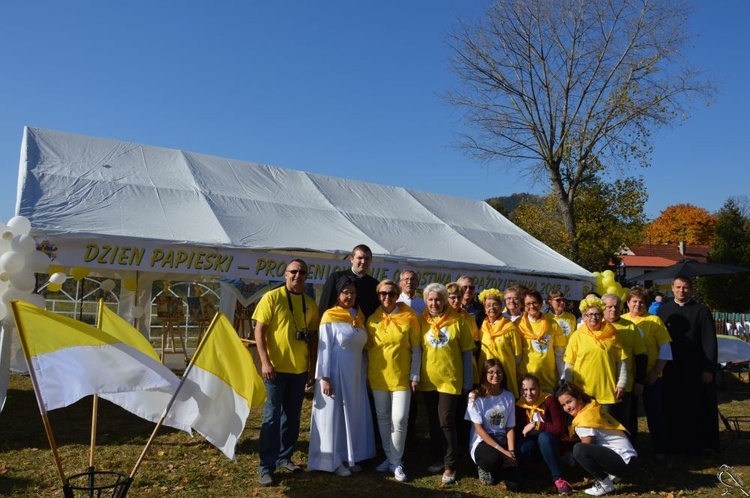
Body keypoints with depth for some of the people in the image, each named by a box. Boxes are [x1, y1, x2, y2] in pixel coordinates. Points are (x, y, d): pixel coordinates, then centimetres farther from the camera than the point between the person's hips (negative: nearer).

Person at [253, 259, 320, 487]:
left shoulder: (310, 304, 7)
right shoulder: (272, 297, -7)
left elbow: (313, 337, 12)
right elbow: (259, 330, -9)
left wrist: (312, 367, 10)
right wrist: (265, 361, -17)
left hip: (300, 369, 5)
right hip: (276, 367, -5)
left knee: (292, 417, 13)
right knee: (272, 417, -1)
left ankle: (284, 458, 28)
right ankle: (267, 467, 7)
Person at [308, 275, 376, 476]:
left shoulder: (359, 317, 9)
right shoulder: (330, 317, -9)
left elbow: (361, 348, 12)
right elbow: (324, 349, -11)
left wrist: (365, 374, 10)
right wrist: (324, 378, -15)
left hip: (355, 376, 6)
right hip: (336, 374, -6)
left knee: (353, 416, 12)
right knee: (334, 416, 3)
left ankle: (349, 457, 25)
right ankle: (333, 461, 14)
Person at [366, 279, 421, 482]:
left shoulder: (409, 317, -6)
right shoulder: (372, 319, 1)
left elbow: (416, 349, -2)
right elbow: (367, 348, 7)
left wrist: (415, 375, -4)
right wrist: (366, 373, 5)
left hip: (401, 377, -3)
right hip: (378, 376, 3)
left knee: (399, 420, -5)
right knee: (383, 418, 11)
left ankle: (396, 461, 11)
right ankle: (389, 457, 26)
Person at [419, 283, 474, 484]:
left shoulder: (457, 321, -5)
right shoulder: (421, 321, 1)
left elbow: (466, 353, -2)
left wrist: (467, 382, -2)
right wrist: (416, 376, 0)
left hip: (450, 379, -3)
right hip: (428, 380, 3)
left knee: (446, 421, -7)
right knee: (434, 421, 13)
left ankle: (450, 466, 4)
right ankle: (440, 458, 29)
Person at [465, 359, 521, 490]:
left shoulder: (508, 397, 3)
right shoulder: (476, 396, -9)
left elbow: (510, 428, 4)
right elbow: (479, 429, -12)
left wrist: (511, 452, -13)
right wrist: (503, 451, -18)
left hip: (502, 440, 4)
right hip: (482, 442, -3)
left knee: (514, 484, -17)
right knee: (493, 458, -39)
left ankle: (493, 470, 17)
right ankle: (484, 467, 0)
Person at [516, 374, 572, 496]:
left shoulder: (549, 401, -12)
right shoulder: (519, 405, -3)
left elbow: (559, 429, -18)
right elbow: (518, 432, -1)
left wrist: (536, 426, -21)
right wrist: (527, 429, -21)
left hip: (549, 444, -1)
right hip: (533, 448, 1)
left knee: (544, 437, -36)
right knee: (523, 447, -33)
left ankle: (558, 478, -34)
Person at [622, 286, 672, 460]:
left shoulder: (654, 320, -6)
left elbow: (665, 349, -5)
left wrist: (656, 372, -10)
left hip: (651, 376, -2)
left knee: (654, 413, 7)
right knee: (629, 413, 13)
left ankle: (659, 450, 22)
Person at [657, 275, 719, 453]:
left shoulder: (701, 311, -1)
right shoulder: (663, 310, 6)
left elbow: (709, 342, -4)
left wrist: (709, 369, -9)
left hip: (695, 370, -2)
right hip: (670, 369, 2)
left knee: (696, 408, 5)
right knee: (672, 408, 7)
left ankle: (695, 444, 17)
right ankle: (674, 443, 18)